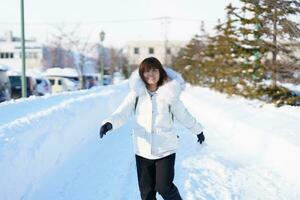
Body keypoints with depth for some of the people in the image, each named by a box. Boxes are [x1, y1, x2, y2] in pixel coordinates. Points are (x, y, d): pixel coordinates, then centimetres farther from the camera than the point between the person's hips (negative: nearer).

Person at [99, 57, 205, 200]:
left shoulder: (169, 92, -8)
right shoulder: (136, 92, -6)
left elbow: (183, 115, 6)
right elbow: (122, 113, -11)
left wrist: (198, 130, 20)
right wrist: (109, 123, -32)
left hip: (165, 149, -2)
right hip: (143, 150, 2)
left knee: (164, 187, -2)